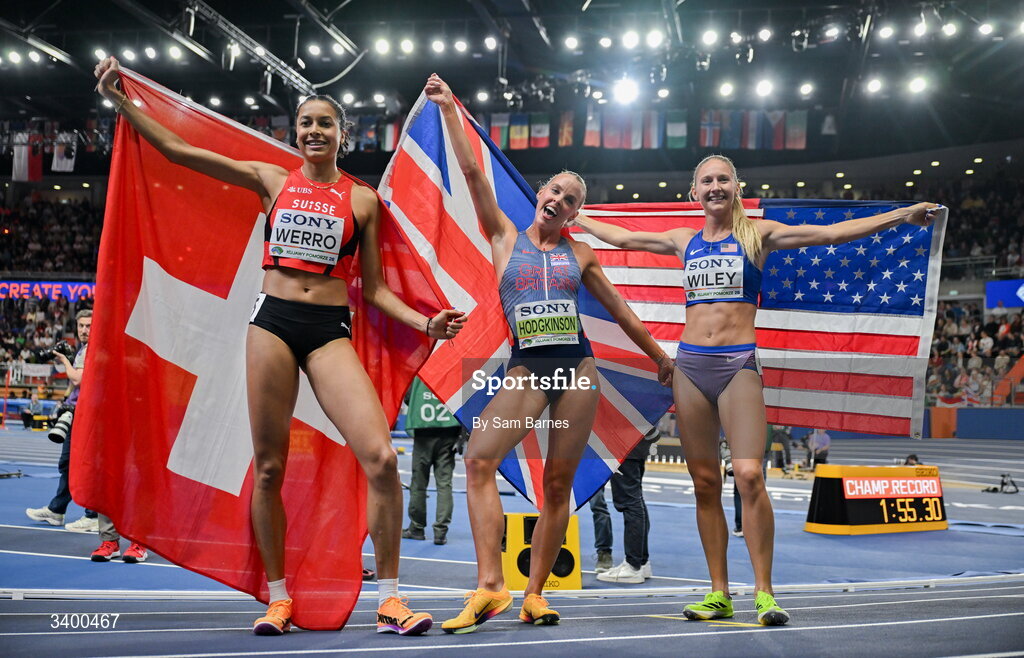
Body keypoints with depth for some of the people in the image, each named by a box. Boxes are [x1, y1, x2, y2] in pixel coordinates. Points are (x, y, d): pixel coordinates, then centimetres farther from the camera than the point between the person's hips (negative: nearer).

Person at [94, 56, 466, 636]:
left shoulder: (362, 199, 9)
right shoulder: (272, 180, 11)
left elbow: (374, 288, 9)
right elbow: (176, 149, 10)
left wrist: (424, 322, -6)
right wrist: (119, 98, 8)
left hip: (330, 331, -1)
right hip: (272, 322, 1)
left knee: (381, 457, -17)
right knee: (268, 468, 4)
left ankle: (390, 600, -5)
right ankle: (278, 598, 20)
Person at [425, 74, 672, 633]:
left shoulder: (580, 254, 13)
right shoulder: (504, 237, 9)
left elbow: (619, 310, 22)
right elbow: (473, 173, 2)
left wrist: (658, 354, 27)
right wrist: (449, 109, -2)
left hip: (577, 367, 2)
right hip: (526, 369, -1)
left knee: (558, 483, 0)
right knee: (479, 459, -22)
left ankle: (534, 593, 8)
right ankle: (490, 587, -22)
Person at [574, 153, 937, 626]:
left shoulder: (757, 234, 6)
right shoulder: (684, 241, 14)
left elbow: (832, 233, -1)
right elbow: (622, 238, 26)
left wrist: (901, 215, -8)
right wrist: (573, 216, 34)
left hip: (738, 365, -3)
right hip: (690, 365, 3)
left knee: (749, 475, -16)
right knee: (705, 483, 4)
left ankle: (764, 592, -7)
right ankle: (719, 594, 12)